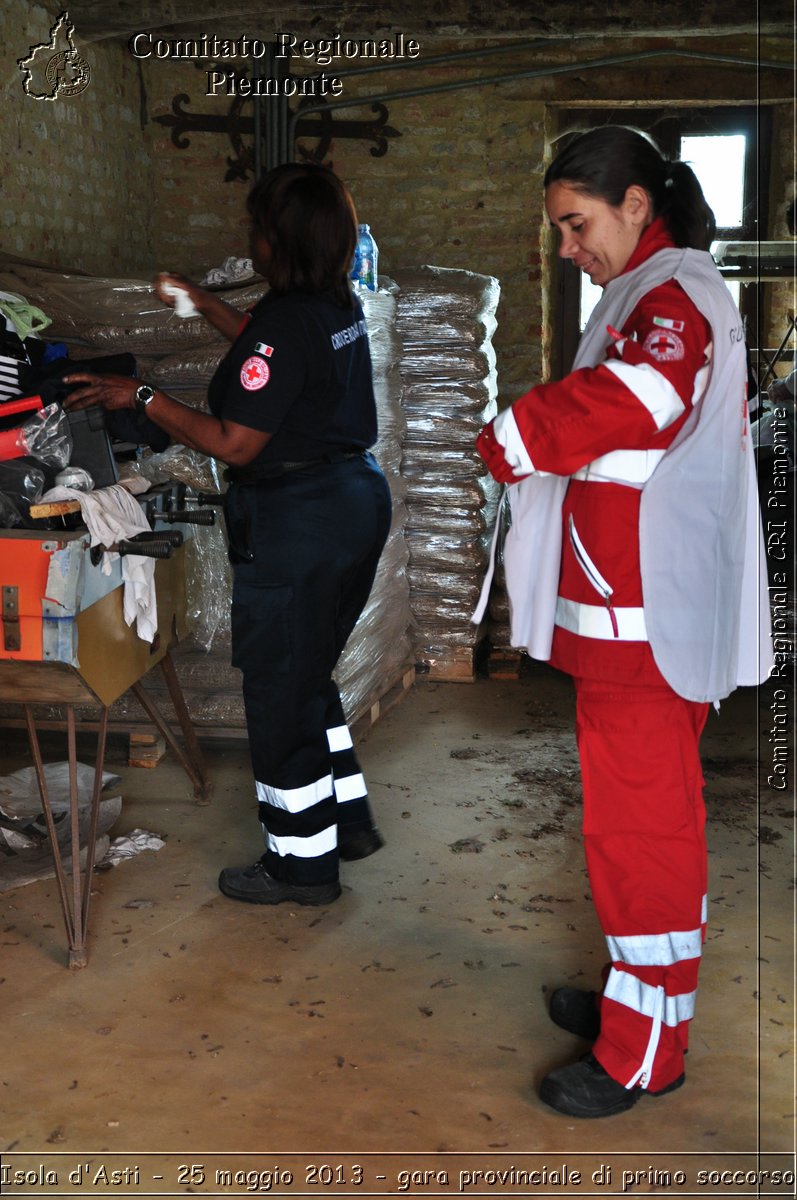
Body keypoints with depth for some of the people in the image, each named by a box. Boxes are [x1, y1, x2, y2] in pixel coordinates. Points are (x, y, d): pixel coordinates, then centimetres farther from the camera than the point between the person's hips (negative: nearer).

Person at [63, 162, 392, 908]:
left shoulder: (285, 319, -20)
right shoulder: (340, 307, 8)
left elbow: (235, 445, -20)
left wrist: (140, 397, -13)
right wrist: (201, 303, 34)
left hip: (297, 524, -9)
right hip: (356, 501, 10)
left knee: (279, 691, 4)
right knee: (307, 677, 23)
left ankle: (301, 863, 17)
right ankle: (347, 818, 33)